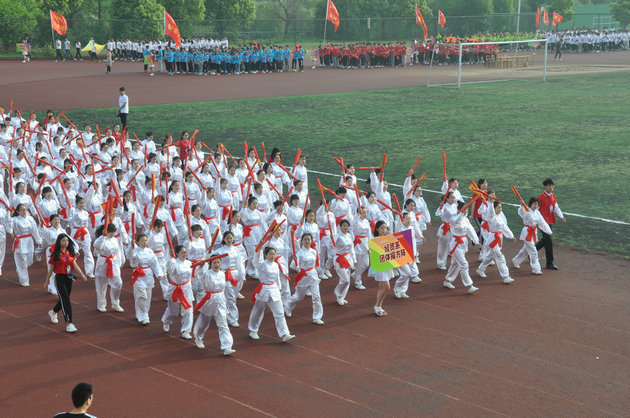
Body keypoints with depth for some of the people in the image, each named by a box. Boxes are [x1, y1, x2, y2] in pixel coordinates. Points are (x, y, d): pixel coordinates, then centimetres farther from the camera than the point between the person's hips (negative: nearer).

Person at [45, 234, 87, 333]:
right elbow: (51, 269, -3)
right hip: (59, 279, -6)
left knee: (64, 300, 18)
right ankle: (69, 324, -12)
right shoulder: (56, 254, -9)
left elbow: (75, 265, -2)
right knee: (65, 301, -12)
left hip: (69, 278, 6)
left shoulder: (70, 253, 7)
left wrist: (82, 275, -17)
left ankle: (53, 312, 47)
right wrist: (46, 282, 2)